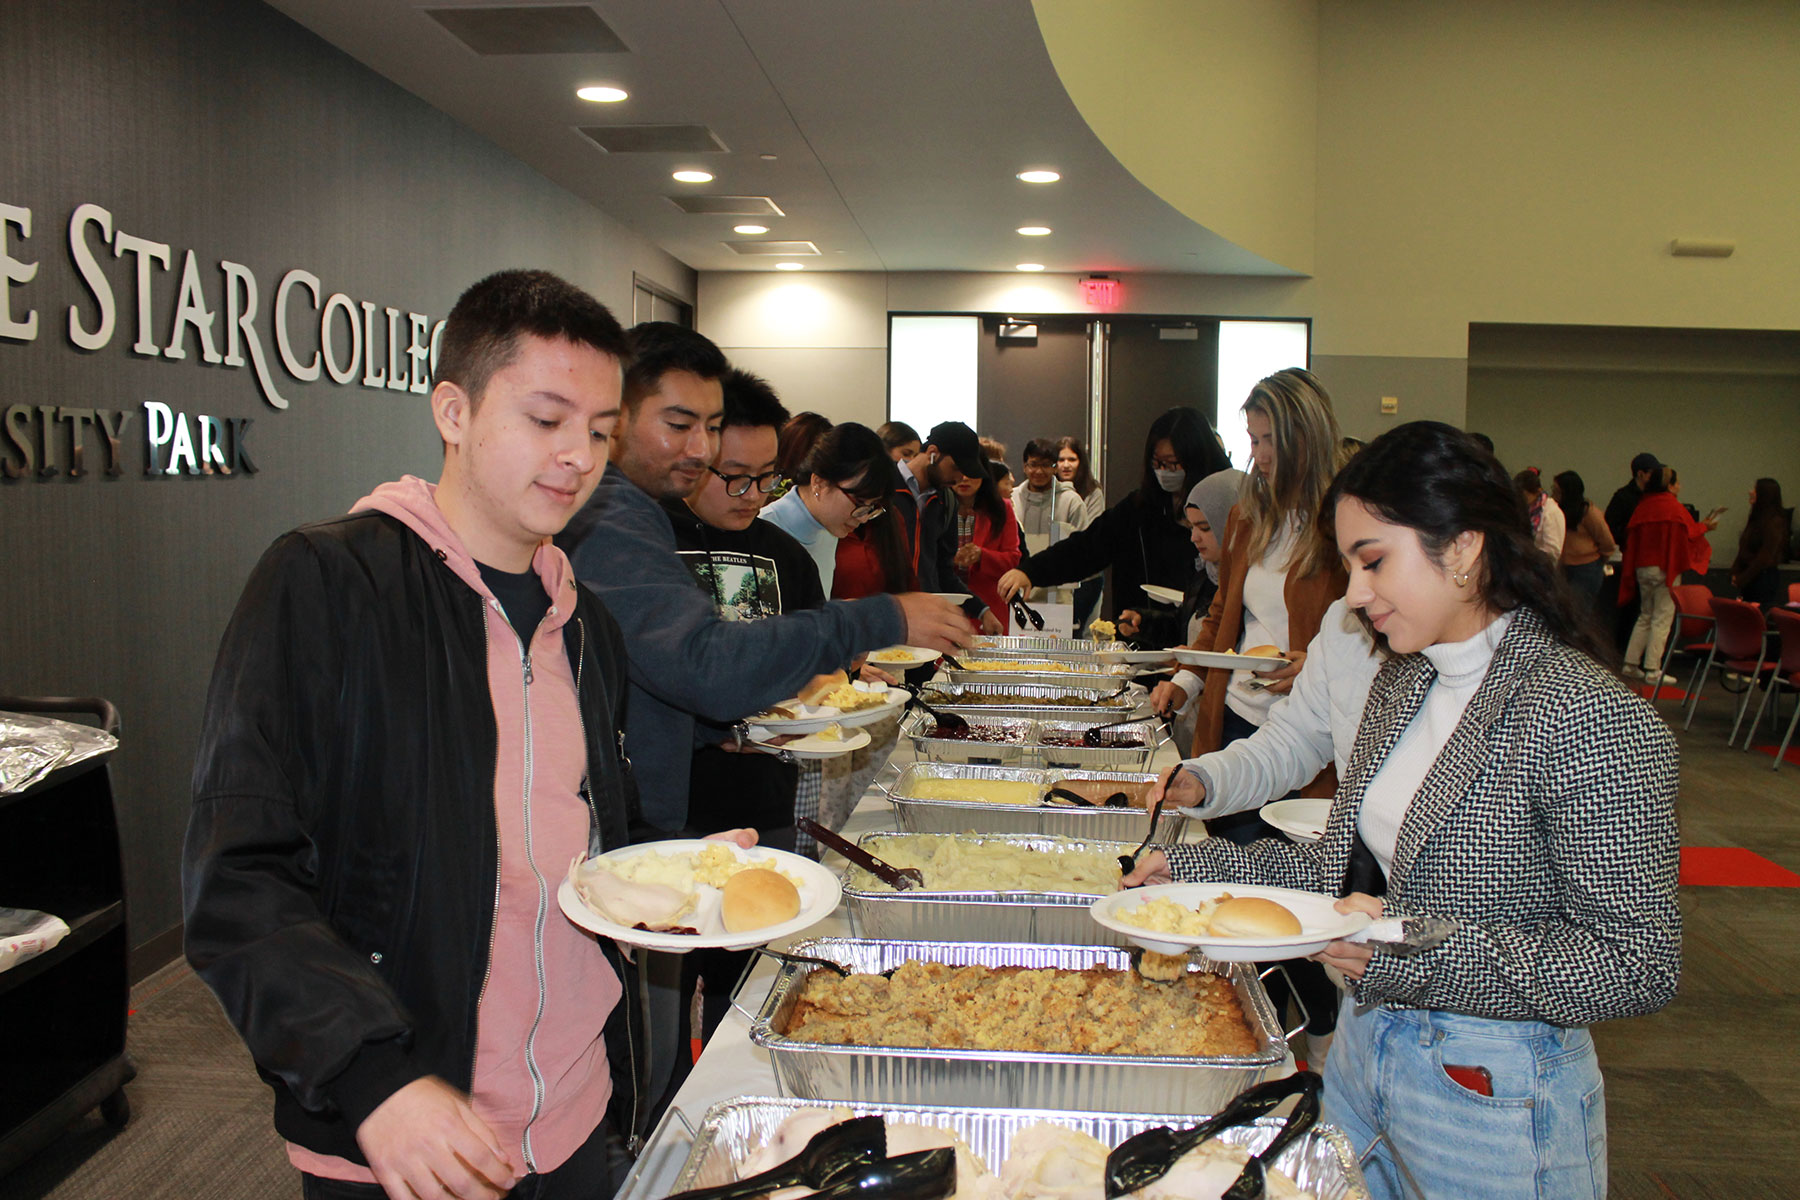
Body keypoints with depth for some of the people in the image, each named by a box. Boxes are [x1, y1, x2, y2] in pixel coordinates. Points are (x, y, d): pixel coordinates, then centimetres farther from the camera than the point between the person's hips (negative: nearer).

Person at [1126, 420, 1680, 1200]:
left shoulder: (1586, 716, -21)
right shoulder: (1402, 683, 5)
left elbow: (1639, 965, -21)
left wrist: (1417, 948, -28)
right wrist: (1196, 869, 0)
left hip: (1493, 1095, -7)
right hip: (1362, 1048, 7)